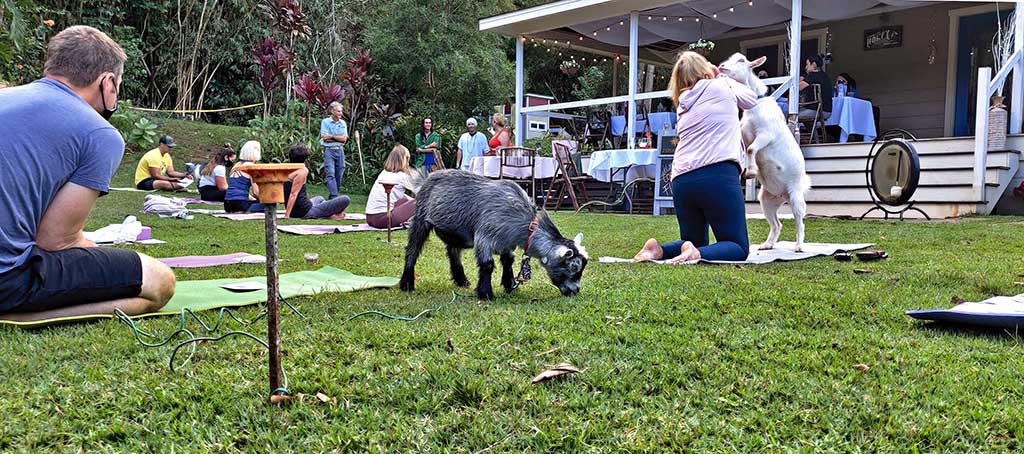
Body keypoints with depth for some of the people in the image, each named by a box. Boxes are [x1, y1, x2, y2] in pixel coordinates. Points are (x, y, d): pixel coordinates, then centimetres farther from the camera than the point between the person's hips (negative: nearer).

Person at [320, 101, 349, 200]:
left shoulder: (343, 123, 11)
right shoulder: (325, 122, 1)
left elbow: (344, 139, 0)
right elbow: (325, 137, -10)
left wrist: (331, 136, -6)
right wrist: (338, 137, -5)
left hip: (340, 151, 4)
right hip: (329, 150, -4)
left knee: (339, 175, 5)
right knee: (330, 174, -12)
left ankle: (331, 197, 15)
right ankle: (334, 197, -17)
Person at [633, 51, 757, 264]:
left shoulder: (683, 105, 22)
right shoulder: (721, 87, 9)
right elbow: (751, 99, 28)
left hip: (681, 181, 6)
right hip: (718, 173, -5)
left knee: (695, 242, 23)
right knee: (739, 248, 2)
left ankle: (658, 250, -7)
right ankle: (697, 254, -27)